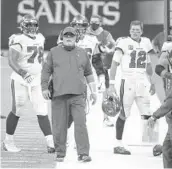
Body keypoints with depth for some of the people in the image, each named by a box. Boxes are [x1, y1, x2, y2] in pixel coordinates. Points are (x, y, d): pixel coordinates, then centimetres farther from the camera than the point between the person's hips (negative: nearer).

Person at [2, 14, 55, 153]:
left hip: (37, 80, 5)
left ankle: (50, 142, -4)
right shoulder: (18, 40, -11)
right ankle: (8, 141, 17)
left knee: (42, 111, -1)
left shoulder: (40, 39, 10)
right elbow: (12, 61, -20)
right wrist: (22, 73, -34)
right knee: (17, 111, 3)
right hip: (20, 80, -5)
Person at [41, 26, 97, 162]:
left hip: (78, 95, 0)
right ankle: (60, 153, 11)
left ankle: (83, 153, -11)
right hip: (59, 95, 0)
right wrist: (44, 88, 3)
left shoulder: (82, 53, 14)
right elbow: (46, 71, 12)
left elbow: (88, 74, 20)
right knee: (59, 126, 1)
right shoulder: (54, 52, 11)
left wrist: (93, 91, 15)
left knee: (80, 123, -10)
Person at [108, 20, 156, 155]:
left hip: (142, 83, 5)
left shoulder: (146, 43, 11)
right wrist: (112, 84, -14)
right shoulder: (124, 43, -6)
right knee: (123, 114, -1)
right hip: (128, 82, -5)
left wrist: (152, 83, 21)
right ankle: (118, 145, 7)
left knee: (147, 115, 1)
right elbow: (114, 64, -8)